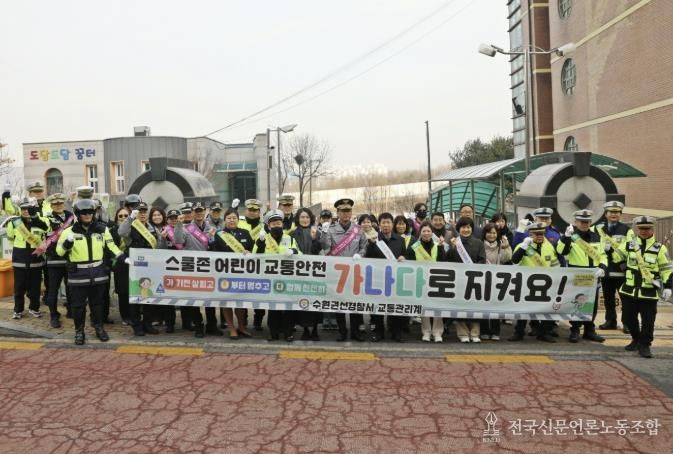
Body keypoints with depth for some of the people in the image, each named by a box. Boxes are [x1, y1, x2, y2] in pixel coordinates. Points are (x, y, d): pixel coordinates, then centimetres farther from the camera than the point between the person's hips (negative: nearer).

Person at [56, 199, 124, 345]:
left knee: (97, 303, 13)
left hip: (98, 273, 2)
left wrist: (123, 258, 4)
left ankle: (99, 328, 27)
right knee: (78, 304, 4)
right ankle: (79, 331, 18)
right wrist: (68, 242, -25)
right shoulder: (70, 231, -4)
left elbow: (111, 247, 12)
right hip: (78, 274, -2)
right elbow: (59, 251, -7)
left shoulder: (102, 229, 4)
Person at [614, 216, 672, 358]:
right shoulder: (628, 245, 5)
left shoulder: (660, 248, -2)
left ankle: (644, 345, 13)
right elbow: (615, 258, 16)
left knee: (648, 321, 0)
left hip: (649, 292, -3)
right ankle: (636, 339, 33)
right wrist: (609, 250, -2)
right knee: (628, 318, 12)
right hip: (629, 290, 3)